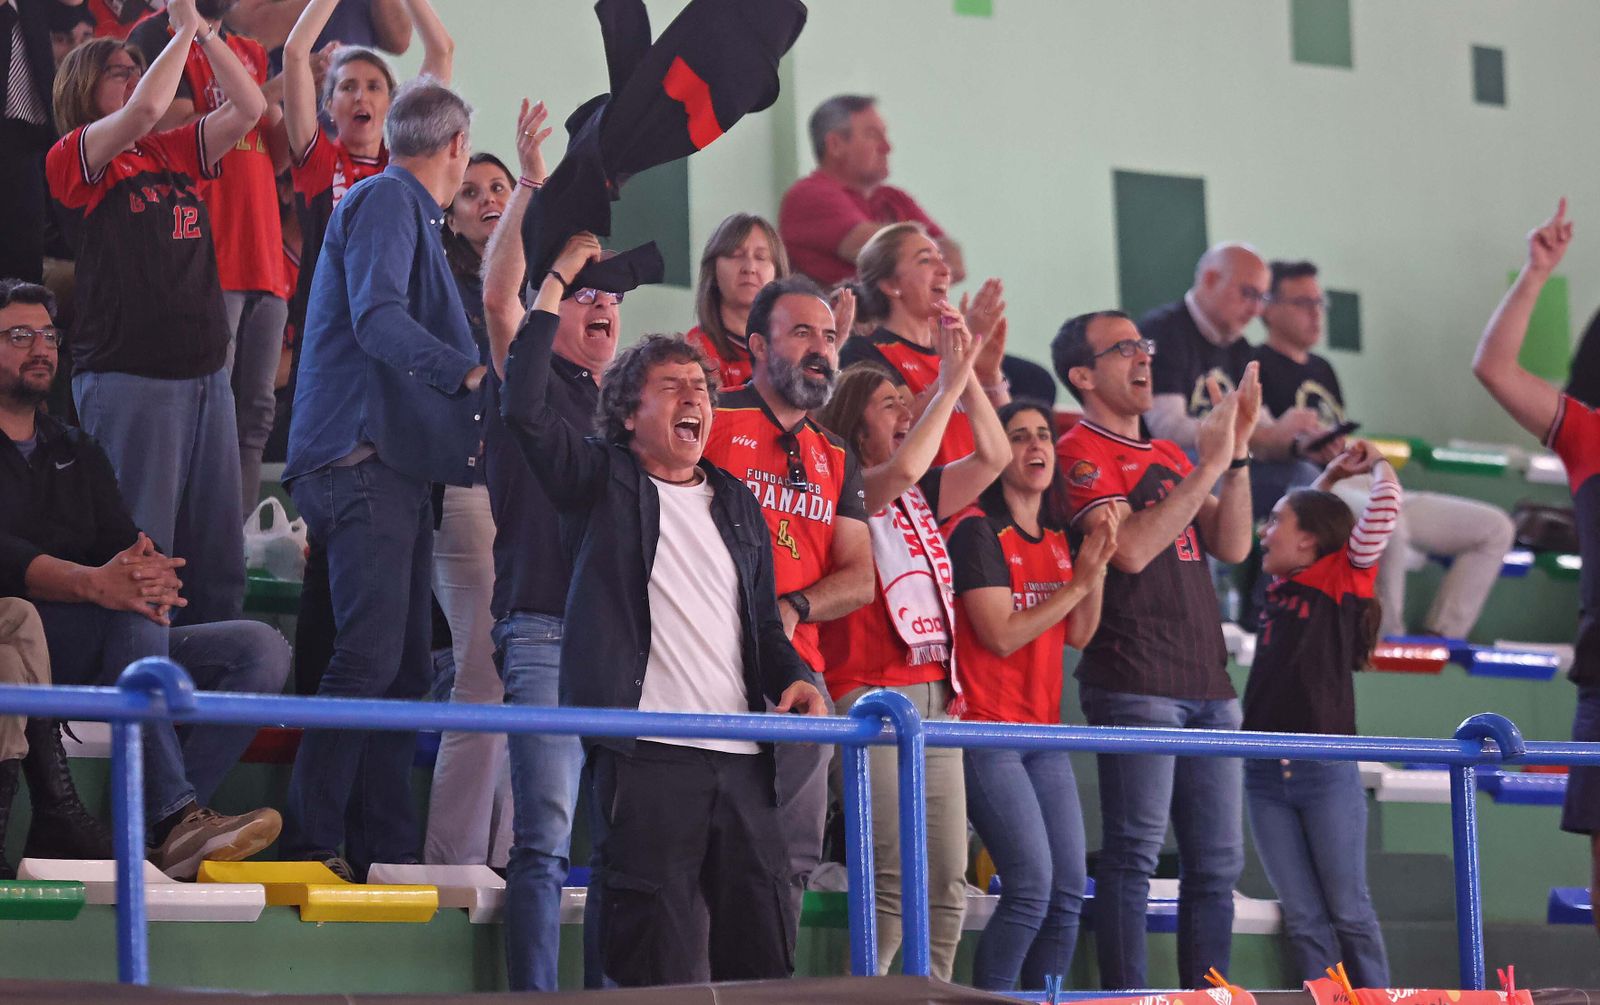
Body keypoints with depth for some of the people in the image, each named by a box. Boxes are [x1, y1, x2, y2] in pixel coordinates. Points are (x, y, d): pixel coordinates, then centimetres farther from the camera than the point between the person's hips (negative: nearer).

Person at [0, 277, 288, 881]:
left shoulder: (77, 453, 24)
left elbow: (123, 545, 10)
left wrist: (147, 573, -17)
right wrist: (95, 583, -33)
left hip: (105, 655, 7)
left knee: (262, 648, -11)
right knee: (134, 613, -34)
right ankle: (176, 819, -39)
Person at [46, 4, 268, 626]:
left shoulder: (177, 153, 17)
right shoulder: (73, 158, -2)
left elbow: (249, 108, 8)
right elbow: (144, 109, -18)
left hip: (205, 370, 7)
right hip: (126, 376, -7)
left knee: (219, 552, 7)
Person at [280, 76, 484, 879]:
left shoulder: (407, 211, 26)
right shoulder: (387, 200, -5)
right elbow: (377, 318, -20)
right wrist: (471, 372, -32)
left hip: (394, 467, 11)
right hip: (362, 459, -11)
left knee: (404, 668, 7)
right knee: (370, 656, -17)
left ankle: (387, 850, 7)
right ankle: (311, 841, -18)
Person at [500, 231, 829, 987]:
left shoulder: (736, 502, 24)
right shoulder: (603, 483, 8)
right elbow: (525, 407, -7)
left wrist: (792, 676, 5)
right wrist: (556, 282, -4)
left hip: (740, 756, 6)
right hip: (647, 753, -6)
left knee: (763, 946, 5)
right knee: (659, 957, -9)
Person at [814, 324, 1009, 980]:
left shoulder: (920, 500, 19)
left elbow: (994, 457, 11)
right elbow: (903, 468, -20)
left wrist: (968, 376, 5)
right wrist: (948, 386, -13)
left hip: (935, 692, 8)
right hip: (871, 692, -8)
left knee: (948, 878, 2)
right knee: (894, 875, -14)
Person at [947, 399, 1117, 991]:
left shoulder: (1056, 539, 14)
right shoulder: (979, 530, -9)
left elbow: (1078, 635, 9)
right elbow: (1001, 634, -15)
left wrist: (1097, 567, -5)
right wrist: (1077, 582, -13)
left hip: (1043, 731, 8)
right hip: (987, 730, -8)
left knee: (1069, 893, 3)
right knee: (1031, 887, -16)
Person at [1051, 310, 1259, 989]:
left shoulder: (1170, 456, 21)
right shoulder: (1082, 454, -3)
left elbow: (1232, 546, 13)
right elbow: (1132, 550, -16)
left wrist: (1236, 453, 2)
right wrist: (1209, 465, -13)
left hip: (1206, 684, 8)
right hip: (1134, 684, -8)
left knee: (1217, 862, 6)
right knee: (1135, 852, -11)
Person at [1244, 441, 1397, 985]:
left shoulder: (1343, 577, -1)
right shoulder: (1281, 584, 14)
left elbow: (1384, 506, -8)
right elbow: (1301, 515, 34)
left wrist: (1375, 463, 9)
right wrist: (1329, 475, 28)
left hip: (1326, 771, -5)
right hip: (1266, 775, 5)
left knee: (1349, 912, -2)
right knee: (1303, 920, 2)